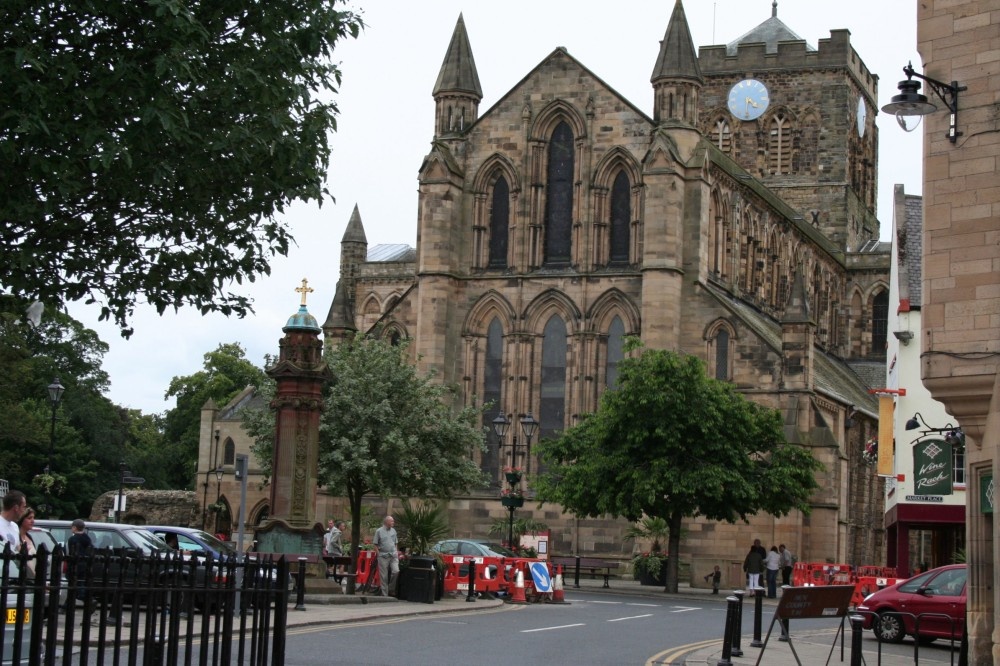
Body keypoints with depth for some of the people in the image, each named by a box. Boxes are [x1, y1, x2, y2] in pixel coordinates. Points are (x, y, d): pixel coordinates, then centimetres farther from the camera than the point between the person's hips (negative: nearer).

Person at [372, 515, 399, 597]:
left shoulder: (393, 531, 12)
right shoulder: (379, 531, -2)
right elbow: (375, 544, -1)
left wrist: (397, 552, 10)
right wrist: (378, 553, -8)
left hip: (393, 555, 4)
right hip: (383, 556, -4)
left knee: (396, 571, -13)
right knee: (384, 576, 0)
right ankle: (385, 594, 7)